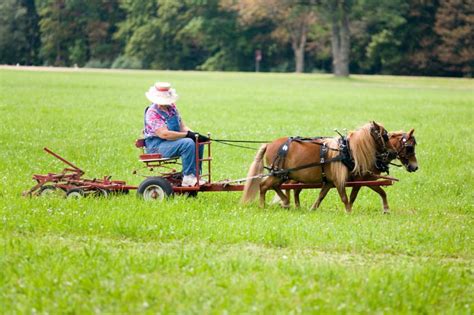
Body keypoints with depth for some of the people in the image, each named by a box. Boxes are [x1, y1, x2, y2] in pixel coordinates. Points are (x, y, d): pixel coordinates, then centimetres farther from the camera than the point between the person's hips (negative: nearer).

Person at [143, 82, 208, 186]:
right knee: (188, 143, -28)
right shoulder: (152, 113, -17)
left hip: (172, 141, 9)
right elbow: (164, 134, -26)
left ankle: (195, 174, 0)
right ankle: (188, 177, -24)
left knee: (198, 143, -4)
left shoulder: (172, 107, 9)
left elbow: (182, 127, 11)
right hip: (156, 145, -9)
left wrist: (194, 134, -11)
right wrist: (188, 134, -23)